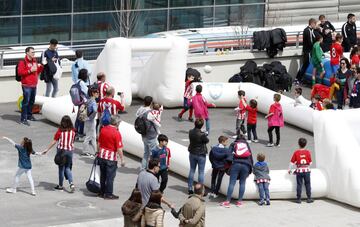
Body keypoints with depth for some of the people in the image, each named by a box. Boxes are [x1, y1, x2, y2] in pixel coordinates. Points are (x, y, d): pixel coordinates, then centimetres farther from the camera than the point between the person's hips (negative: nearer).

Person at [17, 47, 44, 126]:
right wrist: (30, 70, -20)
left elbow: (37, 72, 25)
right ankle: (23, 119, -9)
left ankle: (29, 115, 28)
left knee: (32, 101, 15)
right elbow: (20, 72, -17)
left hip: (34, 85, 8)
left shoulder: (34, 61, 16)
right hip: (26, 86, -8)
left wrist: (41, 67, 6)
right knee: (26, 102, -10)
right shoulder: (23, 62, -8)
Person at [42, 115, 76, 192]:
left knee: (61, 168, 11)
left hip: (61, 150, -3)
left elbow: (54, 141, -12)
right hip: (70, 150, 3)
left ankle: (60, 185, 22)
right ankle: (71, 184, -3)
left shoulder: (60, 130, -14)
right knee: (68, 168, 15)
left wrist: (47, 150, -5)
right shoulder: (72, 131, -5)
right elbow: (72, 141, 1)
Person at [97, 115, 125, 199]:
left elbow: (99, 143, 10)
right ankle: (108, 194, 7)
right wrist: (122, 159, -8)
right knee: (110, 176, 3)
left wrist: (99, 153, 22)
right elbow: (119, 148, -17)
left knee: (103, 175, 16)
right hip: (111, 157, -6)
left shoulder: (103, 129, 1)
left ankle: (102, 192, 24)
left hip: (102, 155, 6)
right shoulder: (116, 133, -17)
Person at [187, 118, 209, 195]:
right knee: (201, 172, 5)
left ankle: (190, 188, 21)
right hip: (201, 155, -5)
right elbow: (207, 141, -10)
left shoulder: (191, 132, -9)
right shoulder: (202, 135, -26)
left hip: (192, 154, 5)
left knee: (192, 170, 16)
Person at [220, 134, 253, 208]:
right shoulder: (247, 145, 23)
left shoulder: (233, 144, 19)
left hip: (236, 164, -1)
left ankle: (227, 201, -9)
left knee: (232, 183, -5)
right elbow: (250, 156, 21)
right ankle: (239, 201, 5)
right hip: (246, 165, 2)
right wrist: (250, 169, 24)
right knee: (242, 183, 8)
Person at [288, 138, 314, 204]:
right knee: (308, 184, 9)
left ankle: (298, 199, 5)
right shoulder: (308, 152, -4)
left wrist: (289, 169, 13)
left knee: (299, 185, 4)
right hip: (307, 170, 1)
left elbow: (292, 162, -1)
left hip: (299, 171, -1)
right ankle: (309, 198, 11)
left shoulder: (296, 152, -6)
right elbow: (310, 162, 3)